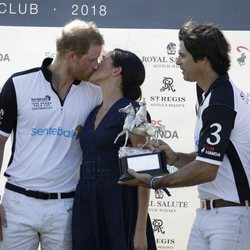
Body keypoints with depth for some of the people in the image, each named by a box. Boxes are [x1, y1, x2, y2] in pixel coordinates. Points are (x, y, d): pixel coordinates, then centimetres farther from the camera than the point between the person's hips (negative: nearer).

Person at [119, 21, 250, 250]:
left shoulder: (220, 103, -19)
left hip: (231, 214, -9)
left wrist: (153, 183, -11)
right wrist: (175, 158, 4)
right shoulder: (209, 95, 13)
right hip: (207, 212, 9)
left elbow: (205, 170, -21)